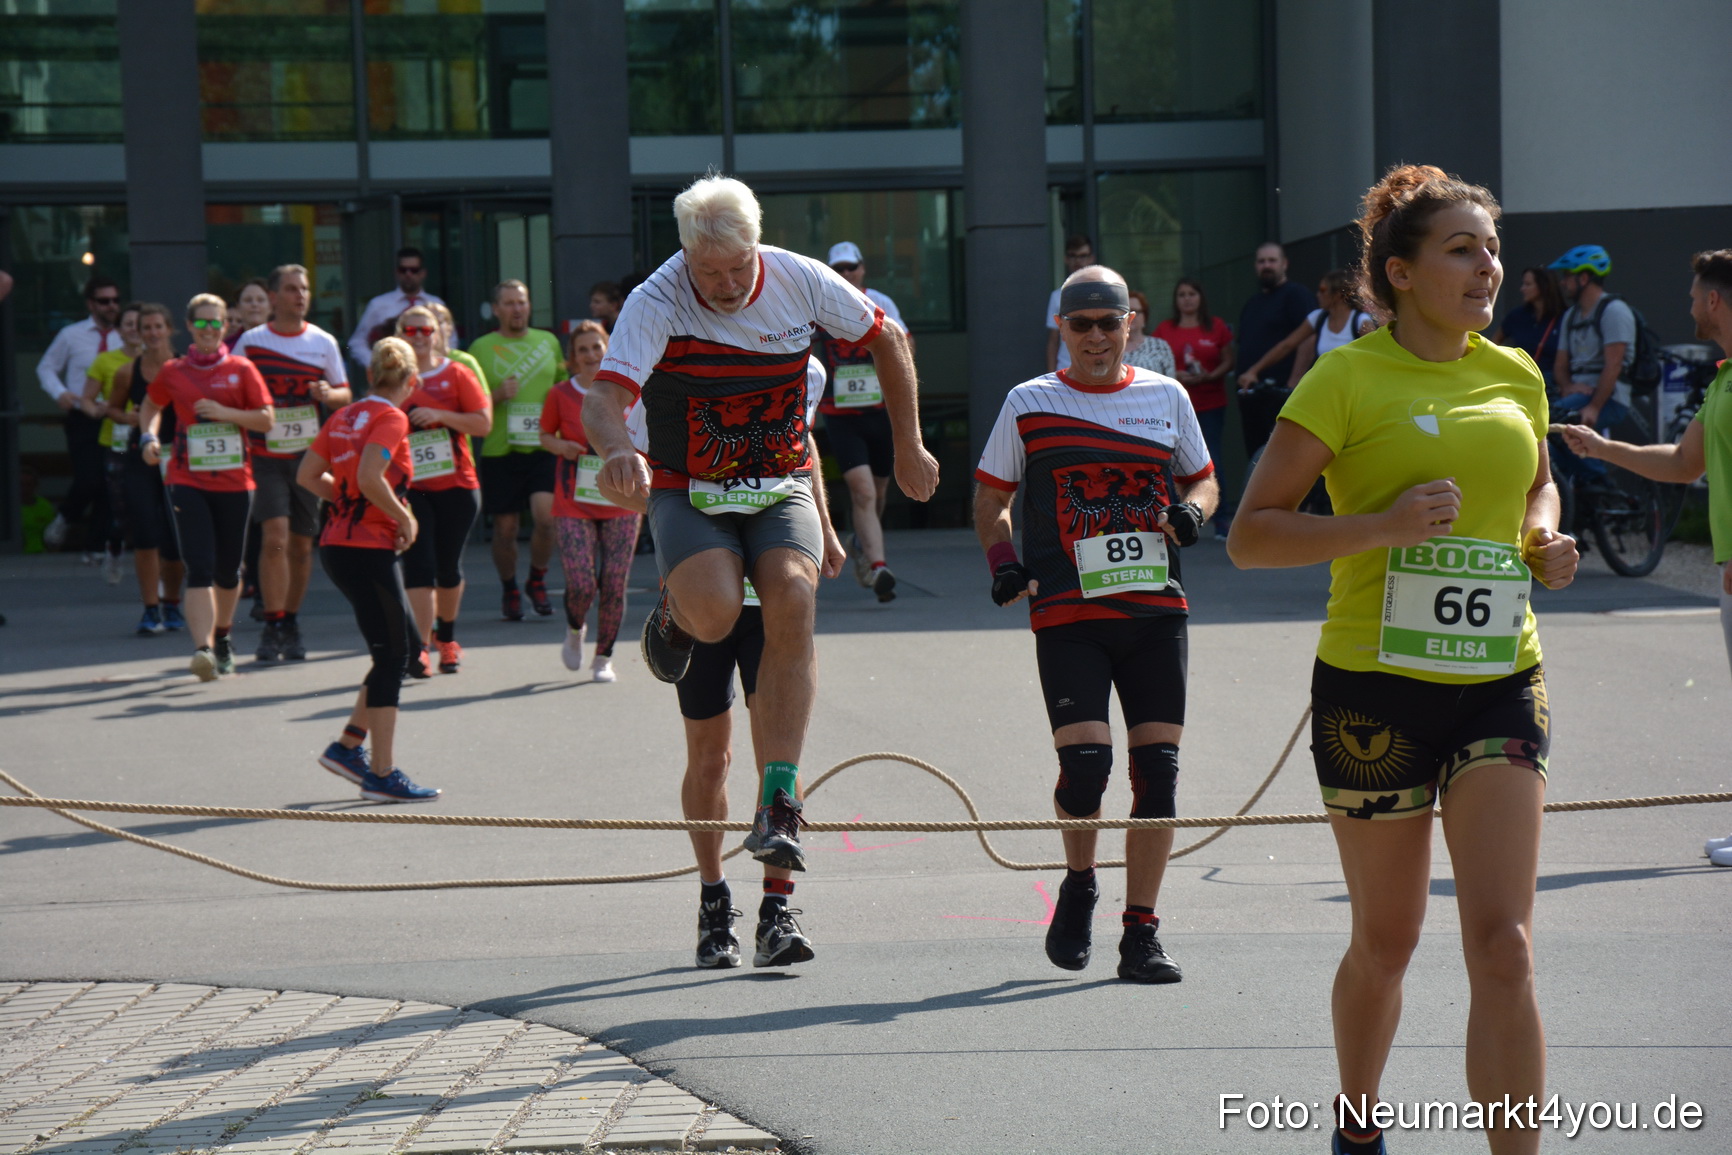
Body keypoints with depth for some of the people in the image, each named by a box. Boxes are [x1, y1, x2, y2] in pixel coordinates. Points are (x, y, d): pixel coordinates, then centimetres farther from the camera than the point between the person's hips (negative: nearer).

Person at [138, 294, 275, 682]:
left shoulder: (241, 369, 3)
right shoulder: (172, 372, 6)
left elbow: (267, 419, 0)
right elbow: (150, 407, 23)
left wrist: (225, 413, -13)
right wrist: (149, 437, 4)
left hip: (235, 480, 1)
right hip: (188, 480, -1)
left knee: (228, 570, 11)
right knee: (199, 568, -14)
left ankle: (222, 637, 35)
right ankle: (203, 649, -22)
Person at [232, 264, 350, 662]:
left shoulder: (323, 342, 6)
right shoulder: (250, 341, 1)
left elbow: (345, 395, 10)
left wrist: (328, 394, -13)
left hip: (309, 454, 2)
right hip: (266, 455, -2)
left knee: (301, 544, 7)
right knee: (275, 537, -15)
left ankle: (291, 625, 22)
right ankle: (272, 628, -11)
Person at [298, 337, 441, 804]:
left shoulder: (344, 416, 11)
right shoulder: (391, 419, -11)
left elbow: (307, 474, 13)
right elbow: (370, 478, -25)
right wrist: (404, 517, -12)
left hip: (337, 544, 9)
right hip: (368, 550, -9)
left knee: (404, 640, 18)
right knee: (392, 656, -1)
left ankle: (347, 746, 17)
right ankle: (382, 775, 1)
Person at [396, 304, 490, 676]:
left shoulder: (456, 375, 3)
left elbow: (484, 423, -4)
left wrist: (441, 415, -14)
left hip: (456, 486, 1)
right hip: (410, 488, 0)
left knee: (449, 568, 10)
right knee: (419, 568, -11)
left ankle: (446, 638, 30)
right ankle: (420, 647, -13)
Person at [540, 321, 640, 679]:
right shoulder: (560, 395, 0)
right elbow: (546, 435, 13)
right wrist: (561, 447, -8)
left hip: (620, 505, 1)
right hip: (573, 505, -1)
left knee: (614, 586, 0)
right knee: (581, 585, -11)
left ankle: (604, 658, 19)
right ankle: (574, 630, 24)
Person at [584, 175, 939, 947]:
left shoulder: (801, 281, -8)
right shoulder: (656, 304, -18)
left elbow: (886, 339, 9)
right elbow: (603, 396, -32)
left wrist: (909, 448, 10)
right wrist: (616, 450, -55)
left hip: (782, 487, 2)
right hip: (687, 494, -2)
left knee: (792, 597, -27)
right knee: (715, 612, -31)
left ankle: (778, 804, -23)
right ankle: (674, 612, 11)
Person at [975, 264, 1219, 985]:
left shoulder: (1168, 397, 10)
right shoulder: (1029, 404, 5)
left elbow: (1203, 480, 21)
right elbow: (990, 498, 12)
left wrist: (1192, 511, -1)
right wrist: (1001, 563, -5)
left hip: (1155, 608, 2)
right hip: (1066, 613, -2)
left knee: (1157, 769, -2)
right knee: (1085, 762, -15)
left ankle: (1141, 933, 8)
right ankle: (1078, 887, 16)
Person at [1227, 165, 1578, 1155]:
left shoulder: (1516, 376, 7)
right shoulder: (1347, 379, -8)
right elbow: (1250, 535, -9)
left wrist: (1546, 541, 5)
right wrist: (1382, 525, -22)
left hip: (1500, 684, 3)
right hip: (1376, 689, -3)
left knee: (1503, 944, -9)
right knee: (1387, 941, 12)